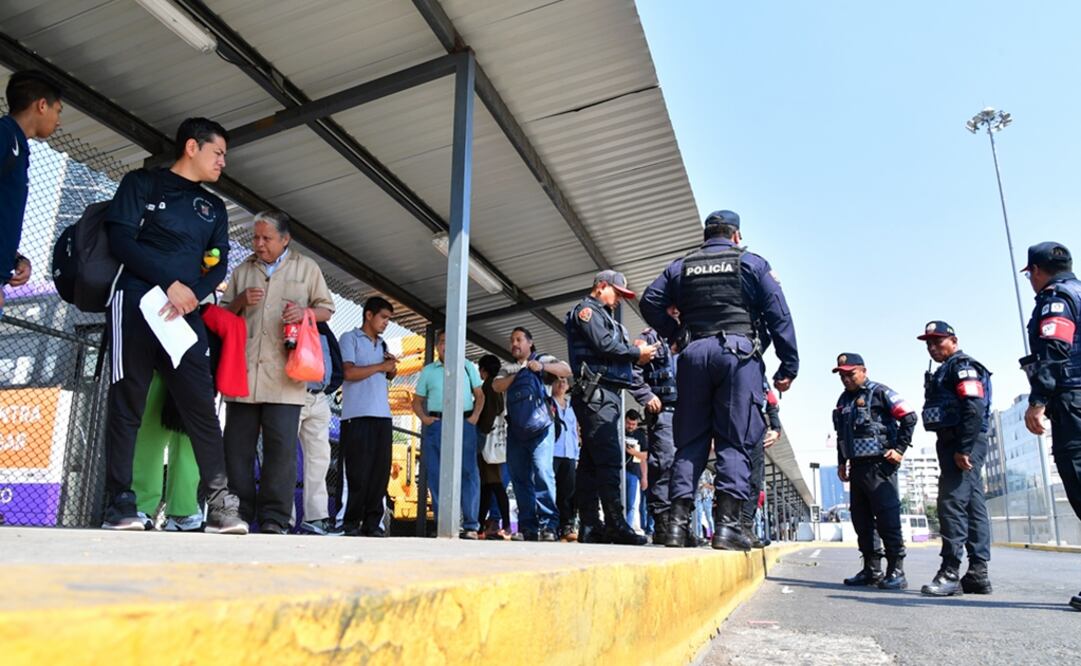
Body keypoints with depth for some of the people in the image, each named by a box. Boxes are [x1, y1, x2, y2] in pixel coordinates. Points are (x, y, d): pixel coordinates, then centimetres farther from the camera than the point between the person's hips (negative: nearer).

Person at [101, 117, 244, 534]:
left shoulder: (214, 207, 22)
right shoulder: (142, 183, 8)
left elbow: (219, 264, 12)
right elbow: (120, 238, -4)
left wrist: (193, 294, -8)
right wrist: (170, 283, -13)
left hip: (186, 314, 4)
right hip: (137, 305, -4)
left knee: (202, 406, -4)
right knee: (127, 404, -3)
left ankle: (220, 503, -6)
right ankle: (120, 504, 2)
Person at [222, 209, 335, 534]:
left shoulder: (306, 268, 13)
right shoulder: (242, 270, 20)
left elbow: (326, 309, 14)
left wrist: (304, 312, -8)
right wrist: (240, 301, 0)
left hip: (284, 374, -3)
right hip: (243, 371, 3)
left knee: (281, 445, -9)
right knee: (237, 444, 2)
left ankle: (274, 519, -5)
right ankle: (238, 514, 10)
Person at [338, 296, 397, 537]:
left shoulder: (382, 345, 22)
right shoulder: (350, 338, 3)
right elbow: (349, 372, -10)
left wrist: (392, 368, 7)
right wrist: (381, 366, -3)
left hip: (383, 416, 6)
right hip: (357, 416, -6)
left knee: (380, 471, 2)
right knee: (358, 473, -5)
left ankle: (372, 523, 6)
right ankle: (351, 524, 3)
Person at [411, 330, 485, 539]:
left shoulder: (468, 367, 14)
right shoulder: (428, 370, 15)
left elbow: (479, 395, 12)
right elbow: (417, 400, 16)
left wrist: (475, 416, -3)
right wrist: (424, 418, -2)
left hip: (464, 425, -1)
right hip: (436, 425, 2)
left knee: (468, 473, -7)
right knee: (436, 476, 1)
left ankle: (470, 526, -4)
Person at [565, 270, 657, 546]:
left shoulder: (603, 315, 30)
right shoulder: (586, 309, 1)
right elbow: (604, 345, -13)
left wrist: (635, 350, 6)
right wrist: (637, 353, -2)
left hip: (606, 395, 10)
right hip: (596, 391, -10)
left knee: (591, 461, 5)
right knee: (609, 459, -15)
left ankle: (590, 527, 5)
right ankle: (615, 523, -17)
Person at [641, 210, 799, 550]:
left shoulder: (680, 266, 17)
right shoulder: (752, 263, 10)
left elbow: (650, 302, 8)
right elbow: (779, 315, 2)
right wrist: (788, 366, 2)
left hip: (694, 355, 3)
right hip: (739, 353, -3)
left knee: (690, 441, 5)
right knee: (735, 442, -3)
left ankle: (678, 522, 0)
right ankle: (727, 525, -10)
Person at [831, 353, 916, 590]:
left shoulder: (879, 392, -4)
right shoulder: (844, 400, 18)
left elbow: (909, 417, -8)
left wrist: (899, 449, -11)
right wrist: (842, 462, 21)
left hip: (879, 466, -8)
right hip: (856, 467, 8)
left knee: (887, 519, -7)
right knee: (862, 521, 9)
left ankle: (896, 572, -1)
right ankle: (872, 570, 17)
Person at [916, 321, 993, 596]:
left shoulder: (962, 365, -6)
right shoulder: (943, 372, 25)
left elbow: (974, 408, -18)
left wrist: (963, 448, -23)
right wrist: (956, 449, 15)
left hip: (965, 443, -10)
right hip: (953, 444, 10)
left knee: (952, 503, -14)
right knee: (973, 506, 9)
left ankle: (950, 573, -13)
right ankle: (978, 574, 12)